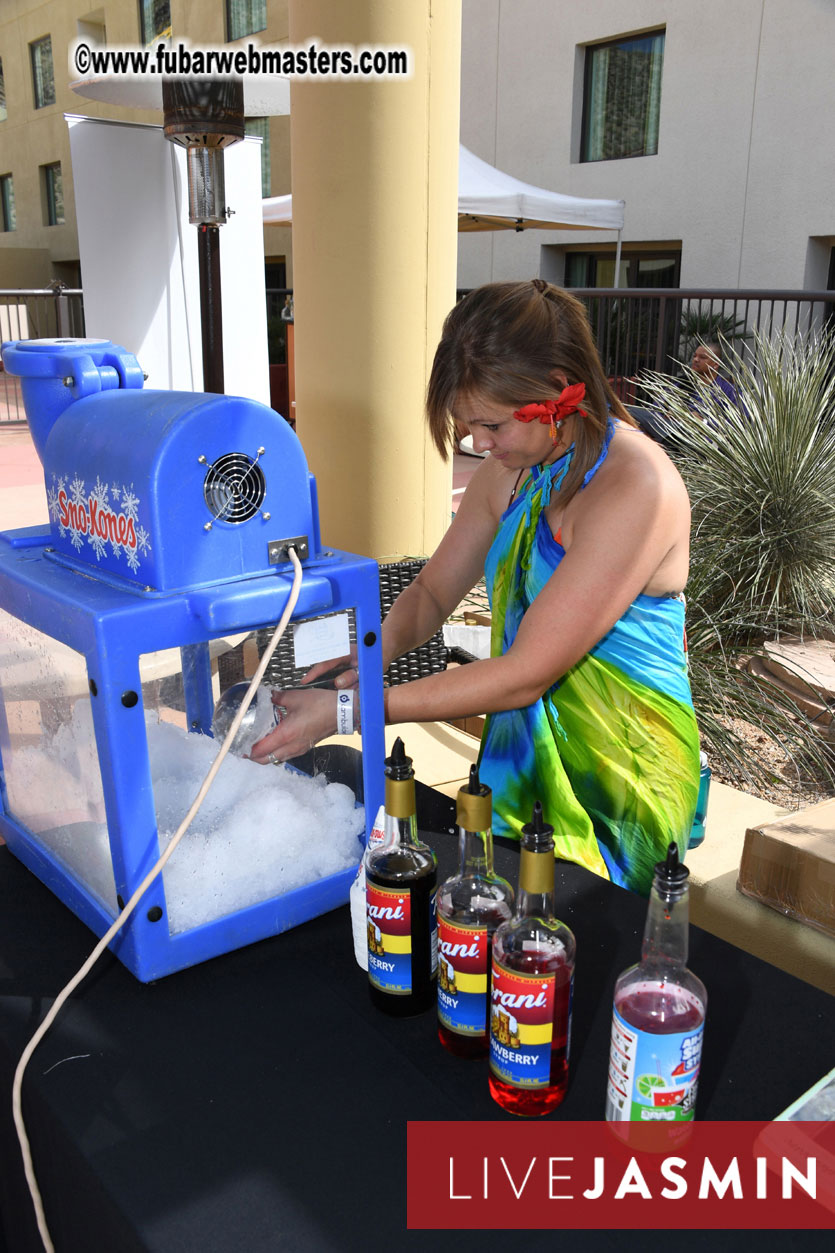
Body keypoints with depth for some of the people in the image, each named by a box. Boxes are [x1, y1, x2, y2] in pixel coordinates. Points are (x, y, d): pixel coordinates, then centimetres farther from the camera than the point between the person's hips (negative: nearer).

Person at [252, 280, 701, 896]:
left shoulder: (635, 486, -25)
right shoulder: (513, 467, 0)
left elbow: (524, 675, -27)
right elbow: (433, 591, 9)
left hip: (617, 781, -7)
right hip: (521, 751, 7)